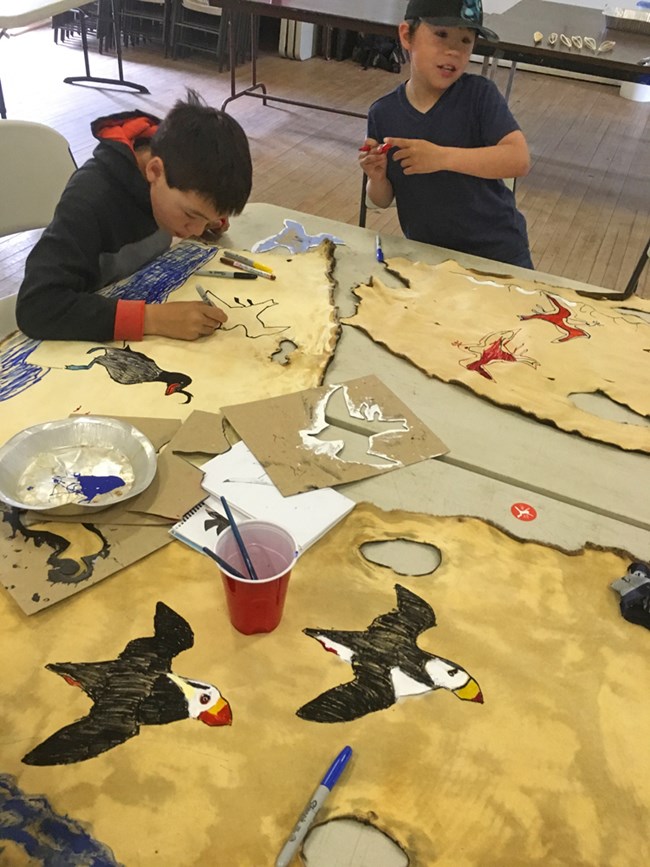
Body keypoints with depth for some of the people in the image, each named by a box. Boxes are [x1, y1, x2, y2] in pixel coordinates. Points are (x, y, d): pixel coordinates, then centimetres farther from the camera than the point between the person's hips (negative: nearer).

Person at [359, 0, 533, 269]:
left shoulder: (480, 93, -11)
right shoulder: (383, 113, -5)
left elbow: (519, 160, -23)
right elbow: (384, 200, 3)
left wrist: (441, 157, -30)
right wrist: (377, 178, -20)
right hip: (425, 253, 2)